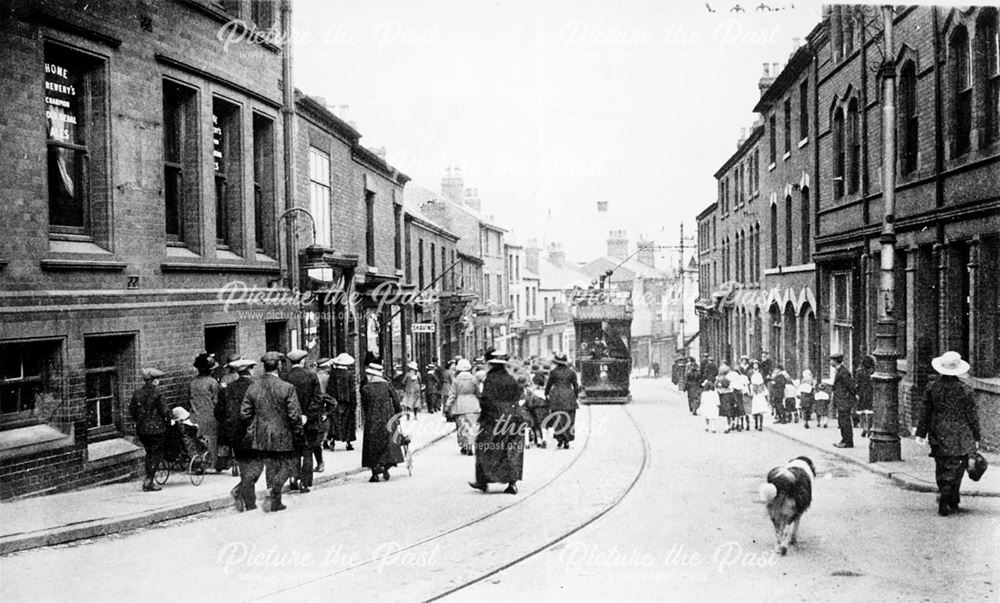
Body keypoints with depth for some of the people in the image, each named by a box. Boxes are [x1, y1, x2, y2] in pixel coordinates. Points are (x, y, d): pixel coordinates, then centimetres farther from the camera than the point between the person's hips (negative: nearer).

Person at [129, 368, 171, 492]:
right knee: (156, 454, 4)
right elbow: (165, 411, -13)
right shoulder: (156, 394, -14)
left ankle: (148, 481, 21)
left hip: (141, 429, 6)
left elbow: (131, 410, 10)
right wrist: (167, 421, 4)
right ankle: (148, 482, -1)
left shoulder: (137, 393, 4)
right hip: (156, 429, -6)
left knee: (149, 453, 20)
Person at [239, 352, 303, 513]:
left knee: (254, 466, 14)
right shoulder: (287, 388, -13)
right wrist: (297, 434, 0)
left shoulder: (253, 387, -1)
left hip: (258, 437, 3)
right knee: (279, 469, 10)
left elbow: (245, 413, 2)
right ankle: (273, 501, 6)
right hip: (281, 438, -3)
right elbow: (295, 415, -12)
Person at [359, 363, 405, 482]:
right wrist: (398, 413, 14)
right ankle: (386, 467, -8)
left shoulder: (365, 388, -4)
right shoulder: (387, 385, -1)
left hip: (372, 420, -1)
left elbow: (363, 406, 3)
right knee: (388, 443, 9)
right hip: (387, 418, 1)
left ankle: (375, 473, 4)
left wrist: (365, 418, 17)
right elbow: (396, 401, 2)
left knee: (373, 446, 7)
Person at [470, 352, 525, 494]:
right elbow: (519, 395, 7)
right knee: (512, 451, 7)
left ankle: (483, 481, 11)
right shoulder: (511, 379, 5)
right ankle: (512, 482, 3)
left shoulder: (490, 379, -10)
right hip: (513, 417, 4)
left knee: (486, 451, 8)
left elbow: (486, 399, -15)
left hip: (494, 418, -4)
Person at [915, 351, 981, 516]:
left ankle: (944, 500, 12)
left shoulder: (932, 387, -3)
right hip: (959, 436, -2)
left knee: (942, 468, 12)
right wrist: (976, 437, 6)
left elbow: (925, 412, 2)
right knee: (955, 468, 7)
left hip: (938, 435, 2)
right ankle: (952, 501, 3)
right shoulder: (962, 389, -9)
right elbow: (971, 415, -3)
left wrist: (922, 433, 10)